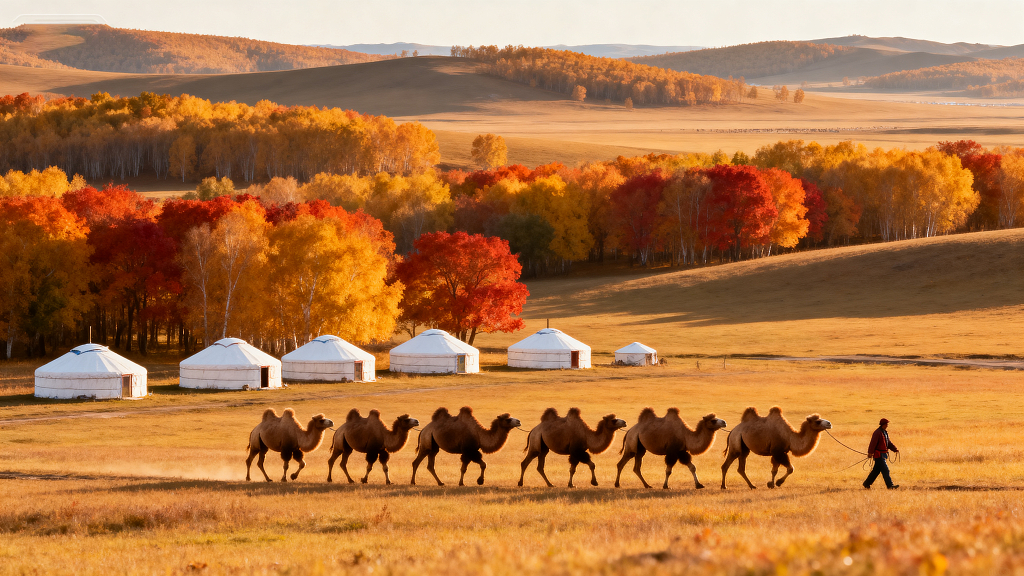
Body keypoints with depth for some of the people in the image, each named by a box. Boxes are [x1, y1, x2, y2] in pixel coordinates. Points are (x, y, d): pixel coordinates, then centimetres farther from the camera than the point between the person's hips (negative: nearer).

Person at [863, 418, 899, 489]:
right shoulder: (877, 433, -15)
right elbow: (873, 443, -23)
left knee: (876, 470, 14)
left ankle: (867, 483, 22)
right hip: (879, 455, -10)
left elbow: (889, 443, 22)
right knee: (885, 470, -10)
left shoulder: (885, 433, 16)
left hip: (883, 454, 10)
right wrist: (870, 452, -30)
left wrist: (895, 449, 10)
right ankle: (890, 485, -10)